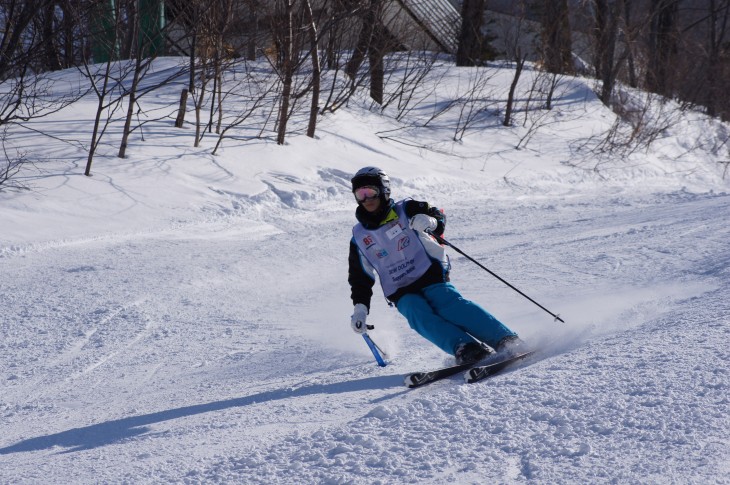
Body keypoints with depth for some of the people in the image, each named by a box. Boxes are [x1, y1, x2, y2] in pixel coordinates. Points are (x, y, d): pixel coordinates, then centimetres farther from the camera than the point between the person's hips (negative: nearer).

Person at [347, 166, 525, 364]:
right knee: (420, 317, -27)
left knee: (452, 305, -27)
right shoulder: (359, 237, 11)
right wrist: (360, 308, 5)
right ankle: (465, 349, -43)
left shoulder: (405, 210, 3)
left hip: (430, 276, -2)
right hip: (403, 294, 2)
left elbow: (438, 217, -4)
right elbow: (360, 280, 17)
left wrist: (431, 222, -27)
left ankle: (507, 341, -33)